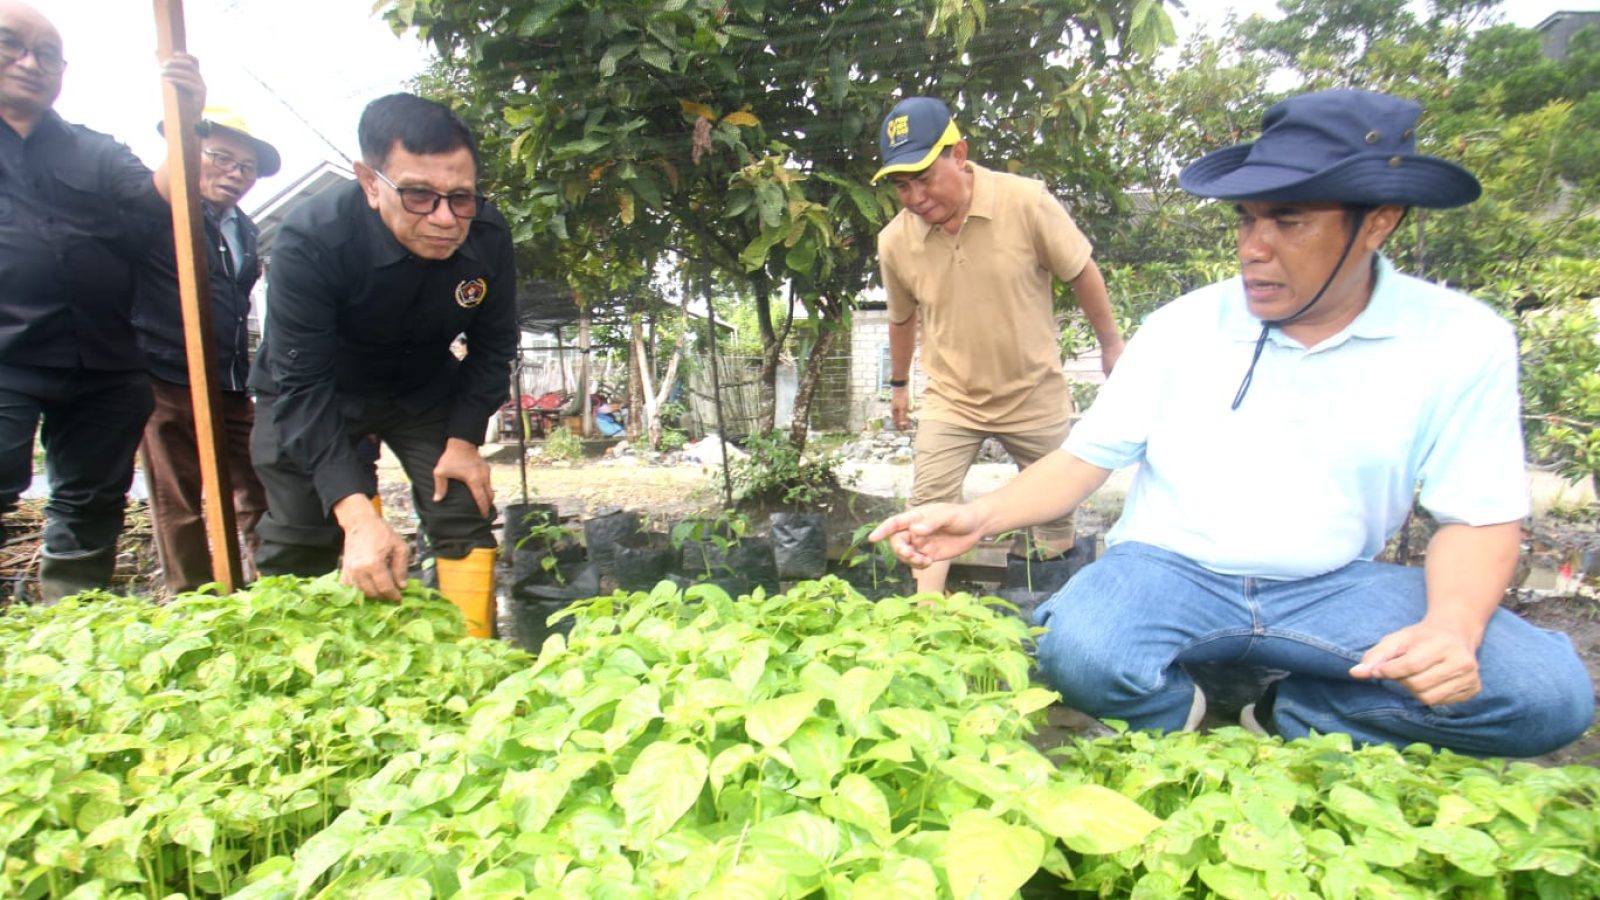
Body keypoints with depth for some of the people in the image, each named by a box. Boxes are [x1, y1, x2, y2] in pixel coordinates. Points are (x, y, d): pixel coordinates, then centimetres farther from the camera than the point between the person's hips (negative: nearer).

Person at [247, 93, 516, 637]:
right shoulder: (309, 242, -34)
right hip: (310, 400, -2)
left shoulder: (488, 236, -24)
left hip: (424, 387, 3)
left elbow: (493, 346, -7)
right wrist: (356, 514, -44)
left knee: (466, 520, -5)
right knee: (296, 548, -3)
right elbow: (301, 388, -35)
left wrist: (464, 438, -14)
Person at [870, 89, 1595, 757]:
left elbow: (1479, 516, 0)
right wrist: (983, 516, -18)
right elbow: (1086, 457, -1)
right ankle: (1180, 715, 2)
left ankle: (1285, 716, -2)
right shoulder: (1184, 325, -1)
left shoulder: (1463, 342, -3)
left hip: (1332, 588, 1)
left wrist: (1452, 627, -21)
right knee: (1078, 656, -32)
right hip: (1167, 569, -1)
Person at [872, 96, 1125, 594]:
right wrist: (898, 383, 18)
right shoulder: (894, 240, -11)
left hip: (1035, 394, 0)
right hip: (950, 399, 1)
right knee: (929, 509, -7)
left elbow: (1081, 272, -6)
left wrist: (1111, 344, 4)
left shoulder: (1027, 202, -20)